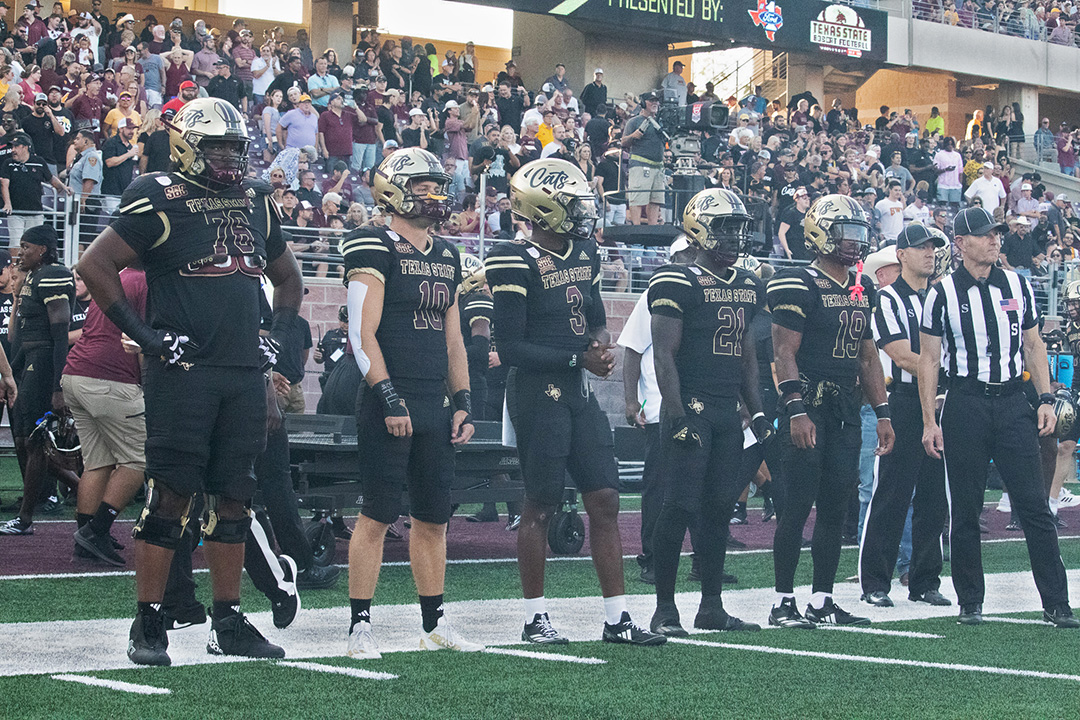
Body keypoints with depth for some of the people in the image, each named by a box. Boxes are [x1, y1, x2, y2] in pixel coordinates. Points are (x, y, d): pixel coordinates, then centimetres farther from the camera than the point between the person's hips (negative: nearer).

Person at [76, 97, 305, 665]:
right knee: (171, 494, -6)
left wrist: (277, 336, 14)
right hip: (183, 369, -6)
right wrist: (142, 333, -11)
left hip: (244, 373, 6)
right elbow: (94, 265, -8)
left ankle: (228, 622, 15)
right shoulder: (161, 202, -6)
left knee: (234, 495, 8)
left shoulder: (256, 203, 14)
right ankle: (147, 626, 0)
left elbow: (287, 277, 29)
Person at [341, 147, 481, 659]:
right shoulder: (375, 249, -7)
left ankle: (434, 624, 19)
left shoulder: (446, 257, 17)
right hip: (390, 403, -7)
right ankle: (360, 626, 0)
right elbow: (363, 334, -13)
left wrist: (463, 401, 13)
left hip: (434, 406, 7)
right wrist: (389, 399, -18)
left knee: (434, 517, 11)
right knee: (378, 515, -5)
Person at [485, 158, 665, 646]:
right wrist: (578, 358, -16)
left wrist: (601, 340, 0)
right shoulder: (516, 262, -14)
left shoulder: (583, 252, 11)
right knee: (541, 505, 0)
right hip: (538, 391, -8)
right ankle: (535, 619, 11)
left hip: (578, 391, 8)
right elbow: (511, 349, -17)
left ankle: (617, 619, 11)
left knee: (605, 500, 6)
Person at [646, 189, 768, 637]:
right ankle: (664, 608, -1)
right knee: (680, 506, -8)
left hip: (729, 410, 7)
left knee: (720, 507, 8)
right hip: (690, 408, -7)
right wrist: (677, 415, -19)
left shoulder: (749, 287, 14)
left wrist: (757, 413, 16)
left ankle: (711, 607, 16)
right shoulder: (678, 284, -9)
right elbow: (664, 356, -12)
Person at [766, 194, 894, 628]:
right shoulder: (799, 286, -8)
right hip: (808, 406, -7)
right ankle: (783, 603, 0)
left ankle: (822, 602, 14)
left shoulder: (862, 291, 15)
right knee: (799, 503, -6)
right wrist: (796, 410, -21)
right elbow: (784, 353, -13)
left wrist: (882, 413, 16)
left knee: (835, 507, 8)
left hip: (845, 409, 7)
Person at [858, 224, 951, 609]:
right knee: (891, 495, -5)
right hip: (903, 406, -6)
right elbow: (902, 357, -12)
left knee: (933, 497, 7)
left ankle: (925, 581, 14)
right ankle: (875, 583, 2)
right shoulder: (888, 298, -4)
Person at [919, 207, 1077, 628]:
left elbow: (1033, 345, 16)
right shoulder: (944, 294, 0)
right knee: (965, 510, 3)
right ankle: (970, 603, 14)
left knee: (1035, 506, -2)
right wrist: (930, 422, -3)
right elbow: (928, 360, 2)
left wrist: (1046, 399, 5)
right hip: (965, 402, -2)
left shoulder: (1017, 286, 10)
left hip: (1012, 401, 2)